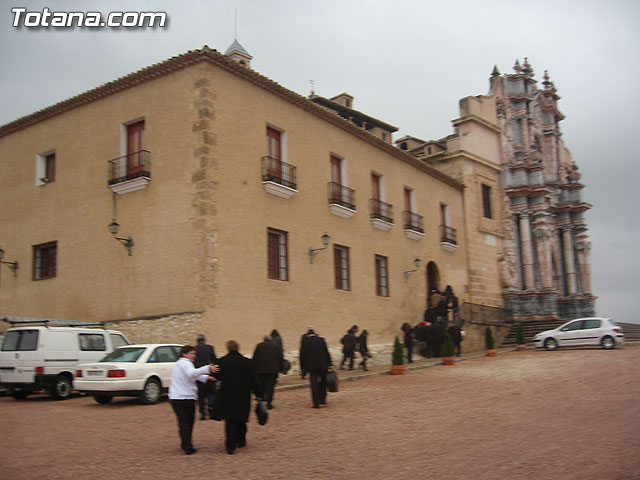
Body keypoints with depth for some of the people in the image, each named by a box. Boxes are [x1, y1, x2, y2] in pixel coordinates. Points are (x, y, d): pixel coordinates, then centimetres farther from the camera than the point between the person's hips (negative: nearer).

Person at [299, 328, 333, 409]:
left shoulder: (304, 342, 2)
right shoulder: (321, 340, 5)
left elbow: (302, 356, 4)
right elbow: (327, 353, 2)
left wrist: (302, 369, 11)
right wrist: (330, 364, 3)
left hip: (312, 366, -2)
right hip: (323, 365, 2)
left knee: (314, 383, 2)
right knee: (322, 382, 17)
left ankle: (316, 403, -4)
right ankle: (322, 400, 21)